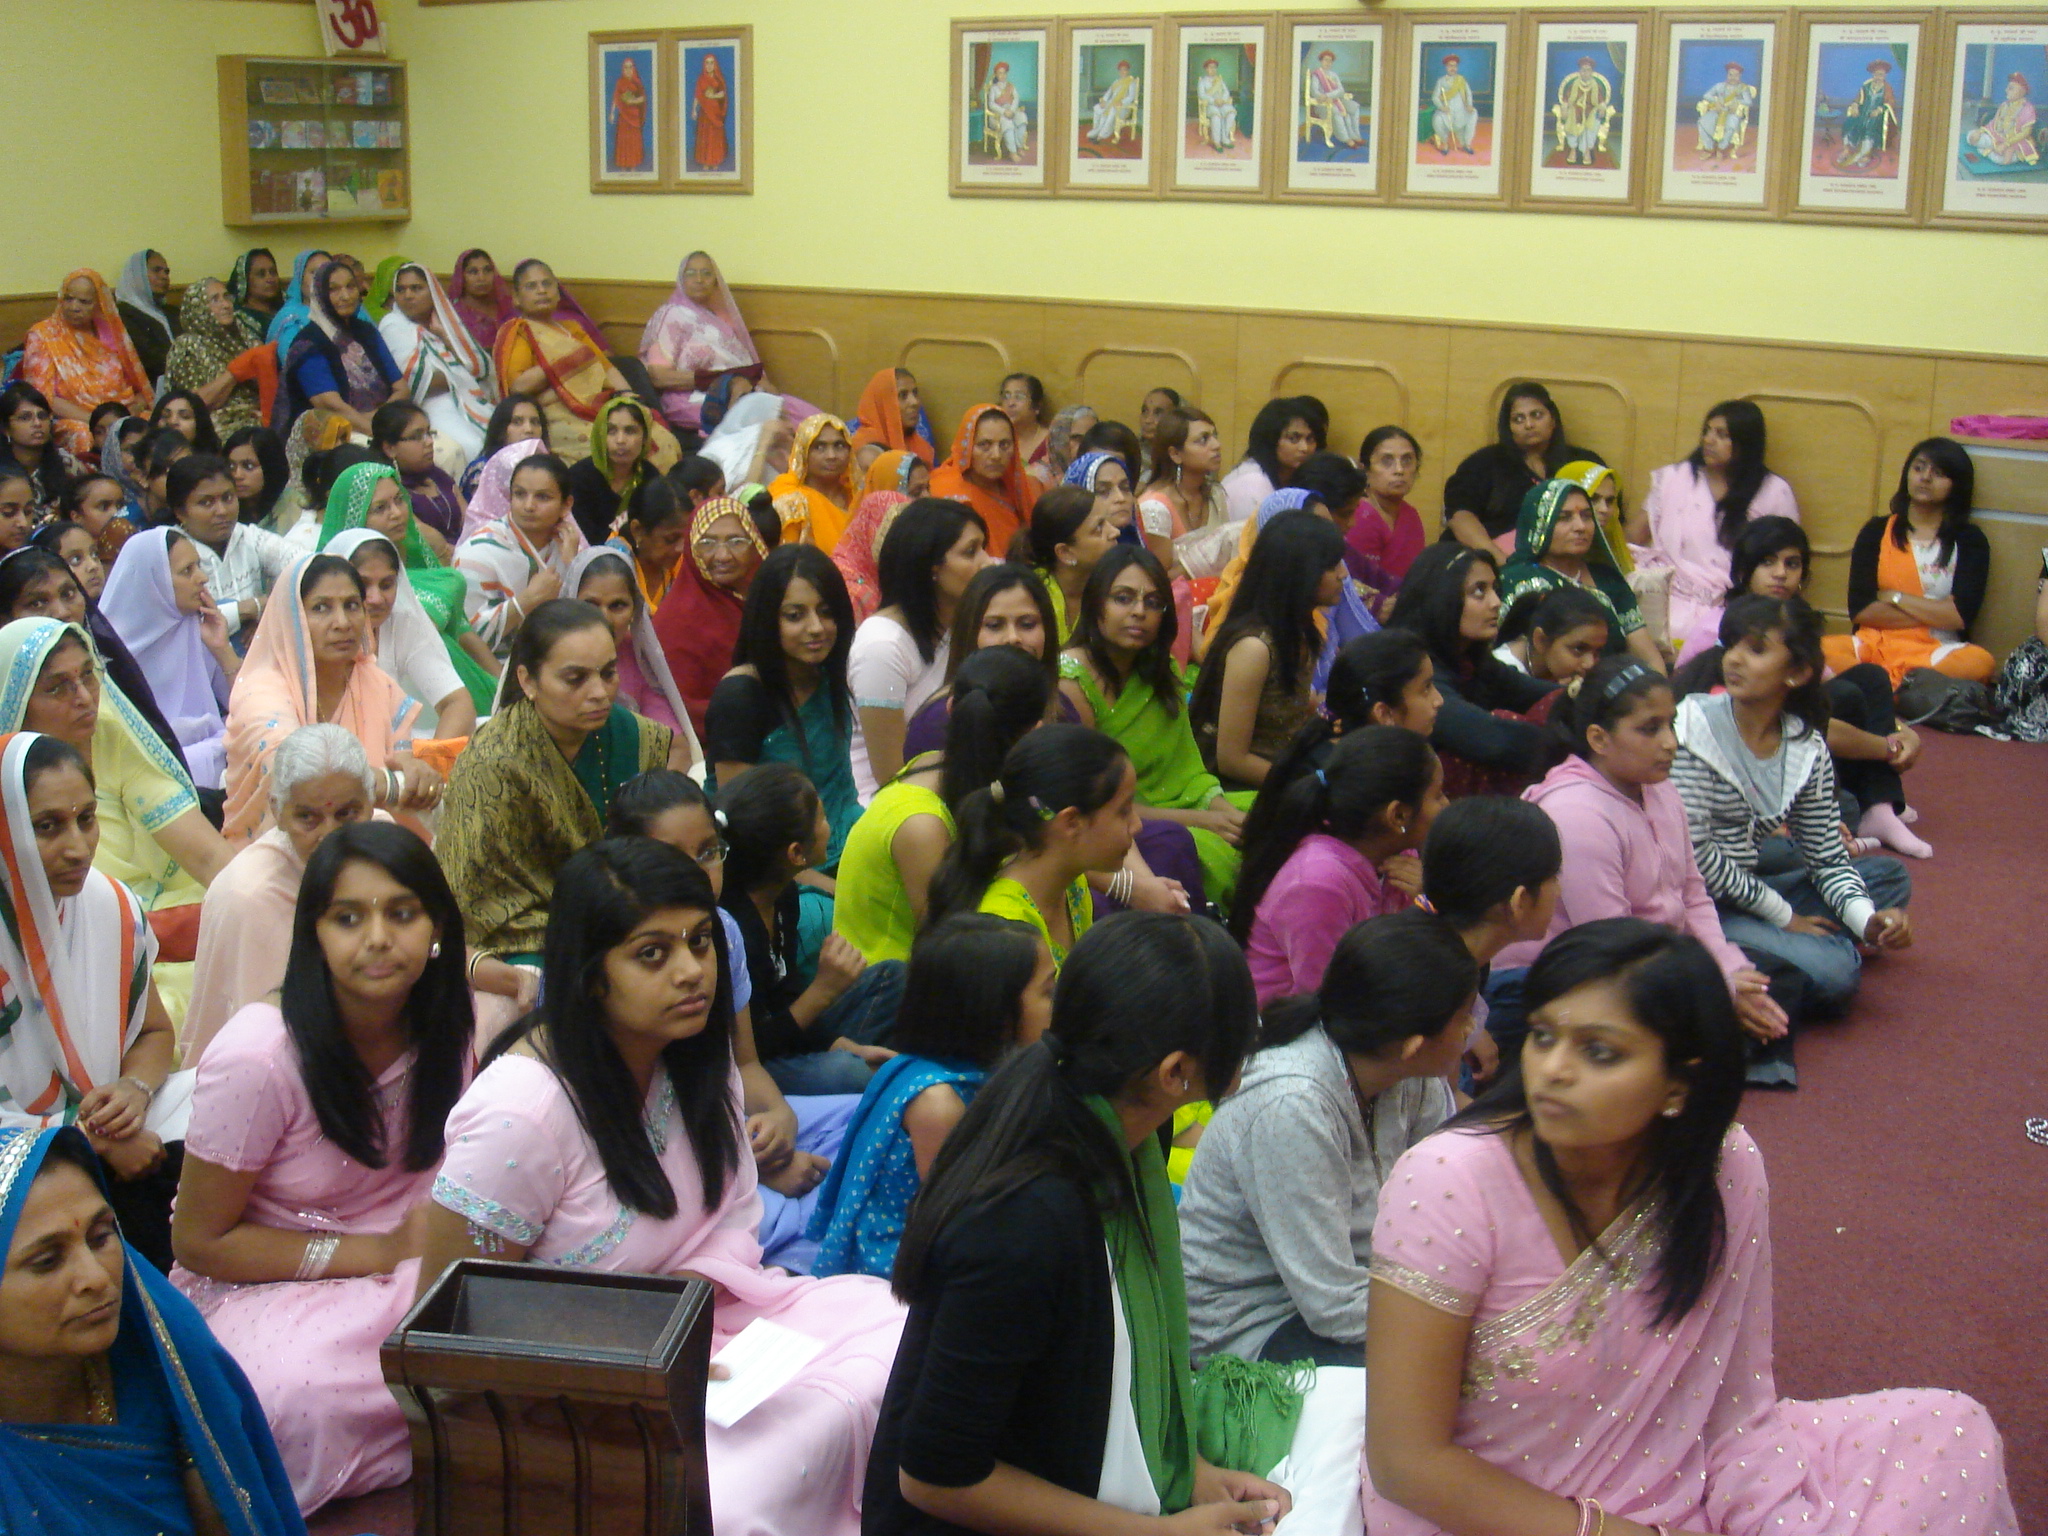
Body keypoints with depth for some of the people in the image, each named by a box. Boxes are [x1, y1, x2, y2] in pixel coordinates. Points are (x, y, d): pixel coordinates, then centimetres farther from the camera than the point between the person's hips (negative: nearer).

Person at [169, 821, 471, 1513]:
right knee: (312, 1395, -37)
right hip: (257, 1288, -5)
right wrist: (383, 1251, -17)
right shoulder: (258, 1056, -21)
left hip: (408, 1267, 5)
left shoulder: (447, 1028, -4)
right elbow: (201, 1242, -12)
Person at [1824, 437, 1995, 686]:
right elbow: (1859, 609, 0)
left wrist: (1896, 598, 1)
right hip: (1875, 644, 1)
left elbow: (1961, 615, -4)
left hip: (1936, 651, -1)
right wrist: (1934, 613, -4)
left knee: (1980, 662, -36)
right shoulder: (1876, 531, 12)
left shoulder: (1969, 540, 10)